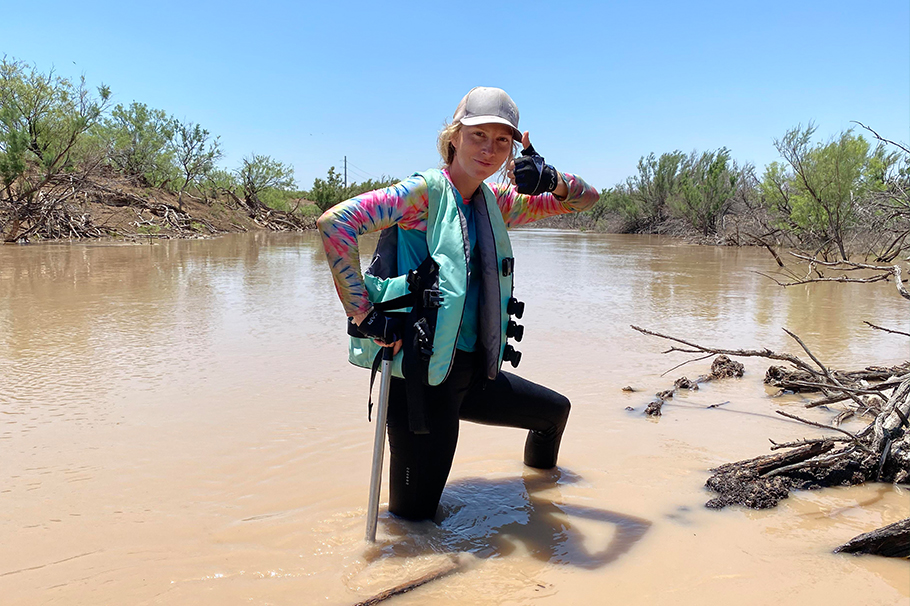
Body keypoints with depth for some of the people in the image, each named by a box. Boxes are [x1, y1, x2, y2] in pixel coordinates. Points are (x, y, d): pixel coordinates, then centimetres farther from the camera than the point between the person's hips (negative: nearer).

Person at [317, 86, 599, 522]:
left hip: (473, 374, 8)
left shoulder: (494, 201, 9)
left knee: (555, 410, 26)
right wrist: (363, 314, -24)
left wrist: (552, 180, -10)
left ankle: (540, 474, 55)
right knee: (414, 513, -3)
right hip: (422, 377, -8)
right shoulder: (427, 191, -13)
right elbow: (334, 222, -23)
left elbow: (586, 199, 14)